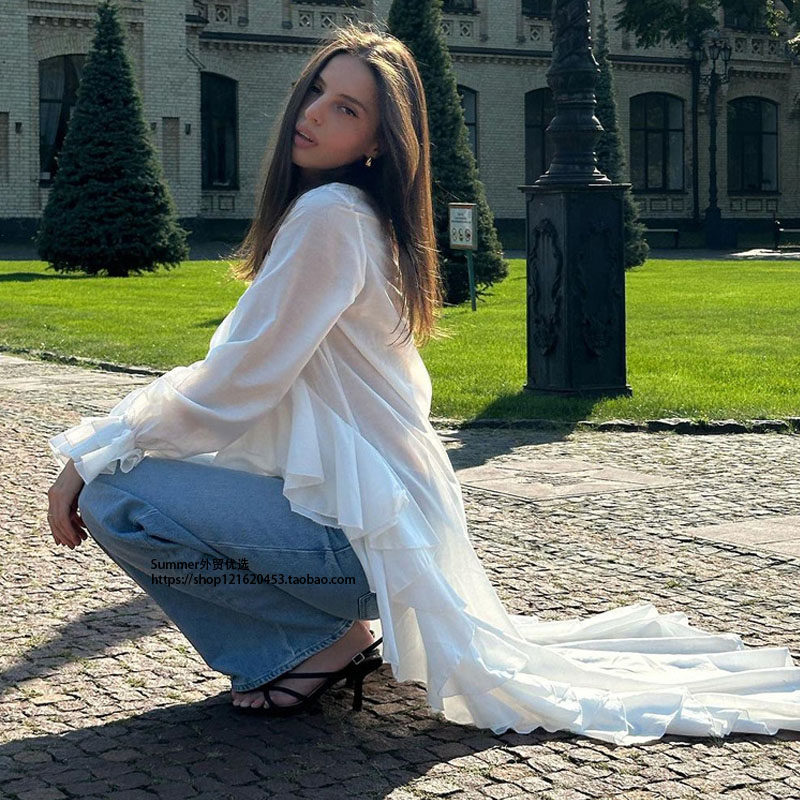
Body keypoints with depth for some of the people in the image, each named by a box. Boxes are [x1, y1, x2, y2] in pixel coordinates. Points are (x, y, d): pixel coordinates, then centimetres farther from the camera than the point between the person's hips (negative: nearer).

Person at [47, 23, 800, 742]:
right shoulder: (354, 217, 14)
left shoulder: (330, 213, -16)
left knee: (115, 497, -18)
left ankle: (323, 639, -3)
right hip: (390, 510, 10)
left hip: (362, 528, -10)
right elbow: (240, 372, 16)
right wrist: (106, 440, 10)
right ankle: (340, 630, 16)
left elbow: (233, 386, -17)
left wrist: (92, 451, -8)